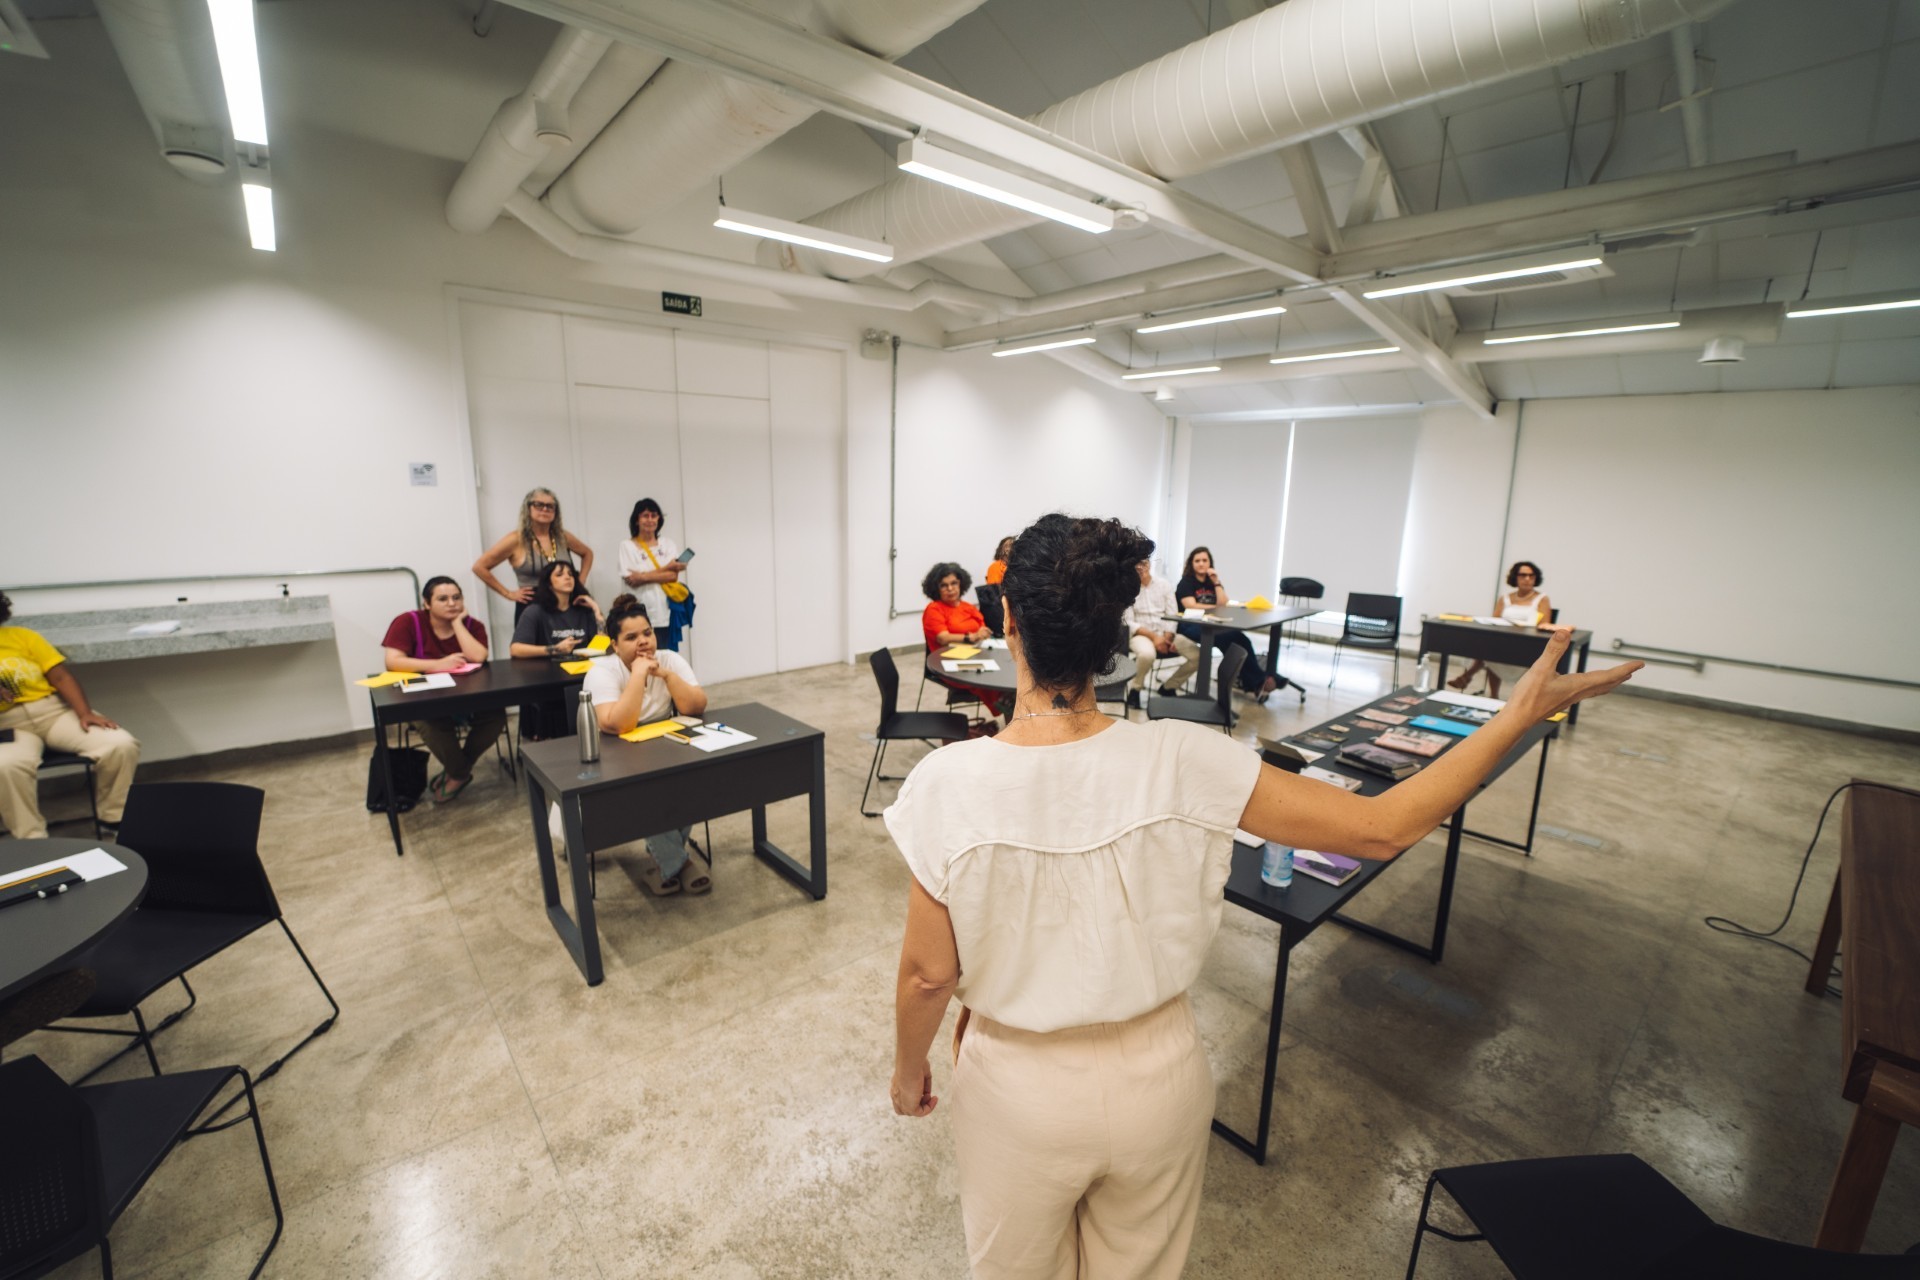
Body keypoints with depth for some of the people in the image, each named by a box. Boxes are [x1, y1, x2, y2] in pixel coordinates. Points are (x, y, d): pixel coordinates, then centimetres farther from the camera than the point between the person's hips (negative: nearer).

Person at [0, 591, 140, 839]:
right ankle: (32, 841, -20)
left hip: (55, 709, 2)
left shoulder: (21, 635, 12)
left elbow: (61, 675, 3)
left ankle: (113, 820, -2)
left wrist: (85, 713, -13)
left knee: (122, 745, -22)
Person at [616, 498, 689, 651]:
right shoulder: (627, 546, 5)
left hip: (666, 613, 2)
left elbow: (674, 576, -1)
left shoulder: (669, 544, 12)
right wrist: (667, 567, -10)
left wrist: (643, 576, -11)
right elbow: (630, 580, -6)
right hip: (641, 615, -2)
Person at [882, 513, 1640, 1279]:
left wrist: (909, 1069, 6)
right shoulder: (1178, 763, -26)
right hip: (1157, 1075, 2)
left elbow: (929, 974, -15)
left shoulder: (949, 783, -27)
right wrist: (1519, 715, -6)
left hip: (1020, 1090, -1)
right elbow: (1383, 828, -16)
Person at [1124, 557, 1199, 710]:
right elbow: (1128, 622, -6)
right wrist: (1153, 636, -17)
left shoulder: (1164, 584, 8)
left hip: (1165, 633, 4)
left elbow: (1172, 614, 5)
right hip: (1140, 633, -4)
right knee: (1147, 654, -39)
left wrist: (1168, 636, -13)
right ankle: (1135, 688, -8)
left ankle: (1168, 686, 8)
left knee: (1199, 655, -16)